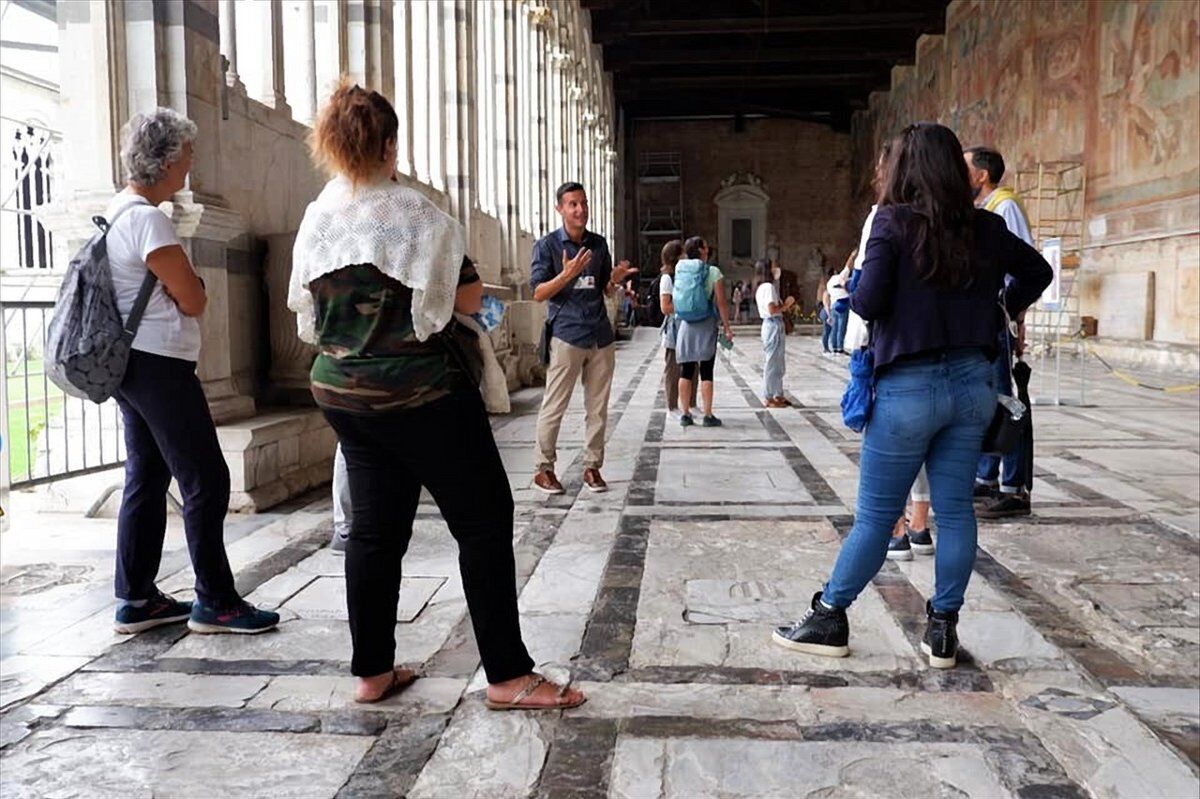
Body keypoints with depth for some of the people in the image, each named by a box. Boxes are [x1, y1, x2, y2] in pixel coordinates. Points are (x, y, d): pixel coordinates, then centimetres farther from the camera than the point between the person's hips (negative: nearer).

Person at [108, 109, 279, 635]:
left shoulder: (117, 211, 15)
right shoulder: (148, 219, -16)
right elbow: (194, 301, -14)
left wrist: (178, 278, 4)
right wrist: (191, 282, 6)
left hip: (129, 363, 10)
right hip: (158, 363, -10)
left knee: (146, 478, 13)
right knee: (206, 481, -4)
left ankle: (135, 600, 20)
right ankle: (215, 603, 3)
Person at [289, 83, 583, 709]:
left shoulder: (315, 219, 5)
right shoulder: (412, 212, -12)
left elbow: (306, 313, 13)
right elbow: (469, 297, -9)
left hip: (341, 392, 7)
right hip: (420, 393, -7)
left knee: (375, 527, 14)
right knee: (483, 520, 1)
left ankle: (372, 670, 20)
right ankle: (508, 675, 3)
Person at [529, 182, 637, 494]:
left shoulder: (599, 243, 12)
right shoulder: (547, 245, -2)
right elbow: (538, 293, -7)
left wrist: (615, 279, -4)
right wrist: (566, 274, -22)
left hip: (601, 336, 5)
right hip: (566, 335, -5)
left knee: (598, 407, 7)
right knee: (554, 406, -2)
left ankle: (592, 466, 16)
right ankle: (544, 468, 9)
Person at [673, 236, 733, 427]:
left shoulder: (680, 270, 3)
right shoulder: (713, 272, -8)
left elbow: (674, 302, 5)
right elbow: (721, 303, -9)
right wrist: (727, 327, -4)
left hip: (685, 326, 3)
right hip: (706, 326, -3)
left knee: (686, 371, 8)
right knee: (706, 372, 1)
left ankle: (685, 413, 10)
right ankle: (707, 415, 2)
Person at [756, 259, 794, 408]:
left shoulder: (762, 287, 16)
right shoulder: (769, 287, -13)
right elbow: (772, 310, -20)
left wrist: (785, 305, 9)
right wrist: (786, 305, -7)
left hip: (771, 324, 10)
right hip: (774, 325, -10)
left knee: (778, 364, 15)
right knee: (772, 363, -4)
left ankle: (778, 395, 21)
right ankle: (768, 397, 0)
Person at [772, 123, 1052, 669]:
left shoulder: (893, 222, -8)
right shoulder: (984, 229, 7)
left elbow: (869, 302, -15)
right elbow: (1037, 270, 21)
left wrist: (848, 294, 5)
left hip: (909, 386, -5)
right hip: (973, 382, 5)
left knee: (875, 515, 3)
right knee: (955, 509, 10)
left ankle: (829, 621, 15)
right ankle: (943, 630, 18)